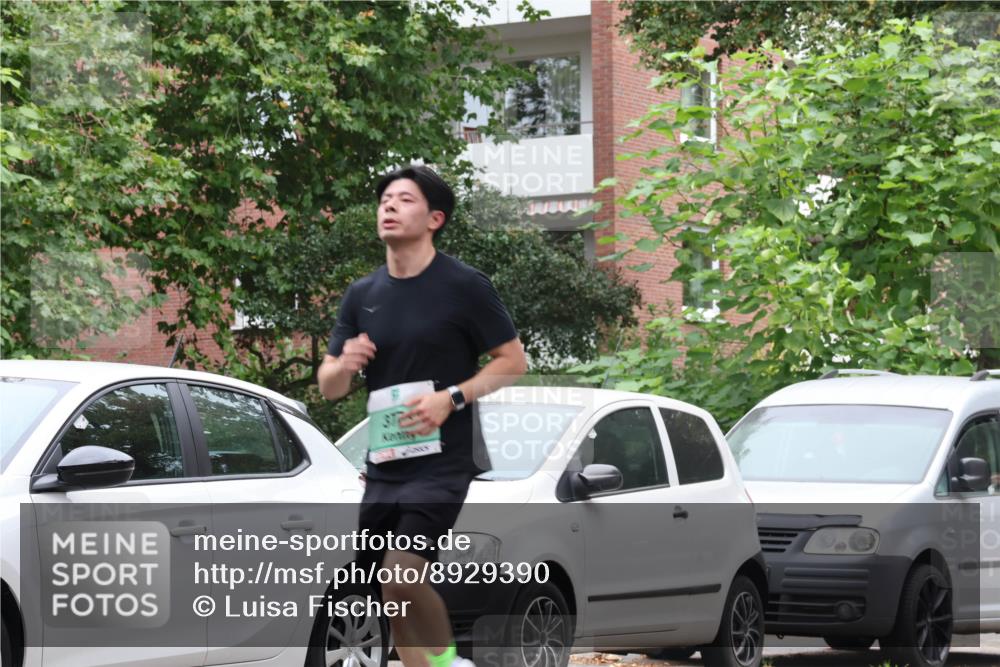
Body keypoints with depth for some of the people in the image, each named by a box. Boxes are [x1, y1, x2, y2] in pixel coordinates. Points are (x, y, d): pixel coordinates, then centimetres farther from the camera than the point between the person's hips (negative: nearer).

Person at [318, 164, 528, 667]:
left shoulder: (463, 286, -5)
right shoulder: (362, 295, 9)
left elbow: (514, 361, -3)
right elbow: (327, 386, 12)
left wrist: (452, 398, -17)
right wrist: (344, 365, -12)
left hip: (443, 461, -6)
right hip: (383, 465, 6)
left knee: (401, 574, -21)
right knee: (393, 599, 8)